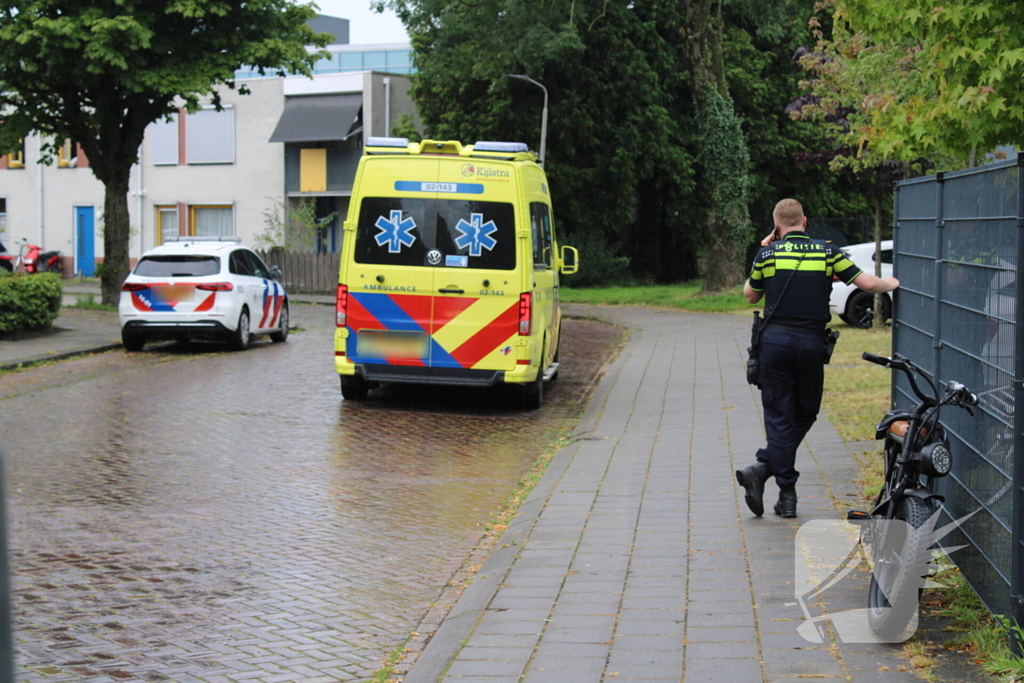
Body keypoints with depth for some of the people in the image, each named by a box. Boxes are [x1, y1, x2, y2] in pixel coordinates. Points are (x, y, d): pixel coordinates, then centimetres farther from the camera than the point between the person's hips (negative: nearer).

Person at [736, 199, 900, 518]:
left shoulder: (768, 254, 1)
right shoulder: (827, 251, 3)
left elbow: (750, 295, 15)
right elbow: (868, 283, 2)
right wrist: (891, 284, 23)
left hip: (775, 340, 0)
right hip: (811, 343, 0)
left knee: (780, 416, 5)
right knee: (805, 414, 14)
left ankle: (787, 494, -5)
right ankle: (764, 467, 1)